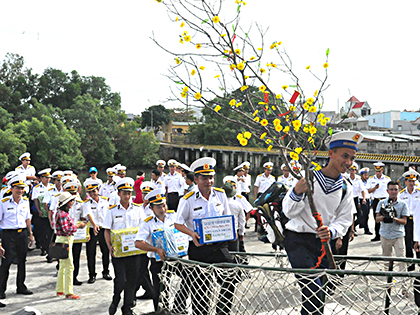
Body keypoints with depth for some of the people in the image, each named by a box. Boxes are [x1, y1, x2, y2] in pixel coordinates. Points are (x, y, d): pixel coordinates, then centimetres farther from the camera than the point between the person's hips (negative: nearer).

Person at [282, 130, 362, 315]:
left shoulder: (346, 189, 8)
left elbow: (344, 221, 6)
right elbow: (289, 212, -11)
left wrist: (331, 232, -17)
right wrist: (297, 193, -32)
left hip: (322, 242, 6)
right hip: (298, 239, -5)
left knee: (324, 287, 8)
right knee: (313, 290, -18)